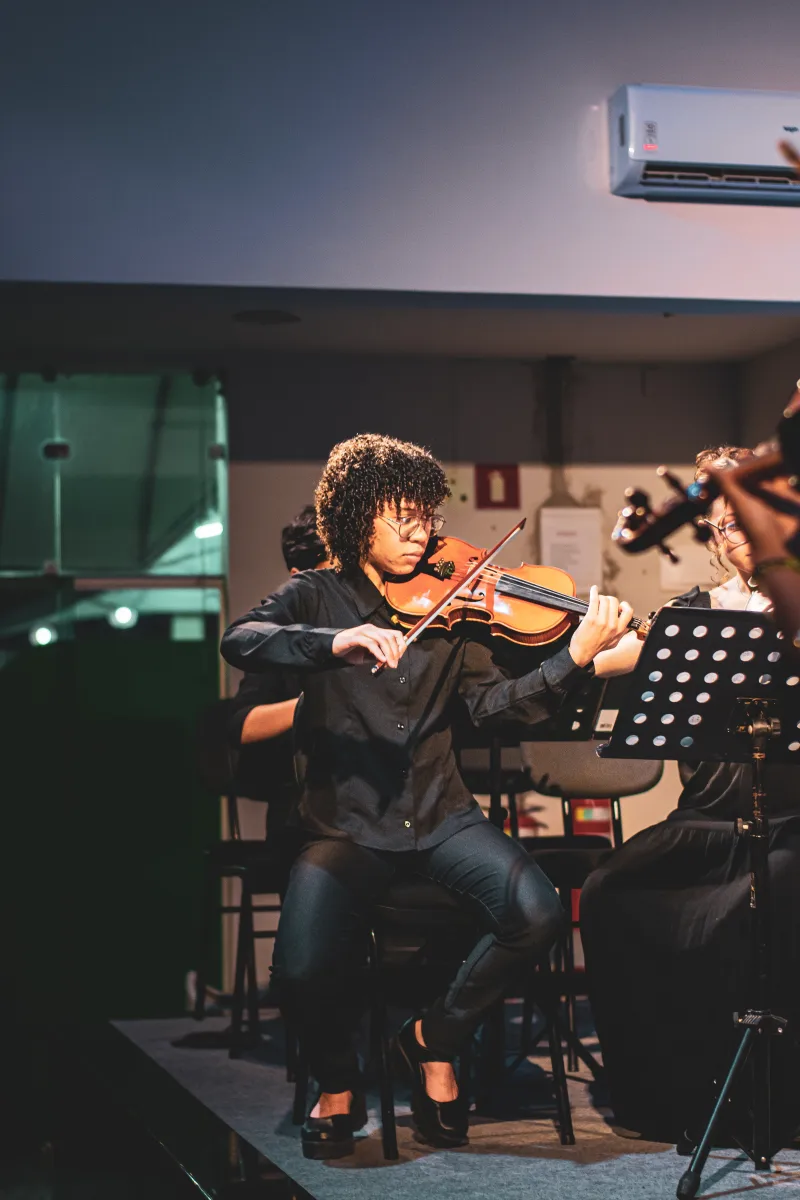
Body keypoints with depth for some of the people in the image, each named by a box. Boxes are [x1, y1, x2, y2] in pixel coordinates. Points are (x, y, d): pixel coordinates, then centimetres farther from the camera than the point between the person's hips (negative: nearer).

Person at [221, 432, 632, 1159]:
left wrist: (577, 658, -20)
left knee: (538, 916, -22)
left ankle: (436, 1040, 7)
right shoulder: (318, 596, 3)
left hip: (439, 815, 3)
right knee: (305, 967, -27)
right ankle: (338, 1084, 10)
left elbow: (495, 702, -4)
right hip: (346, 822, -2)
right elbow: (241, 641, -17)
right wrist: (336, 643, -33)